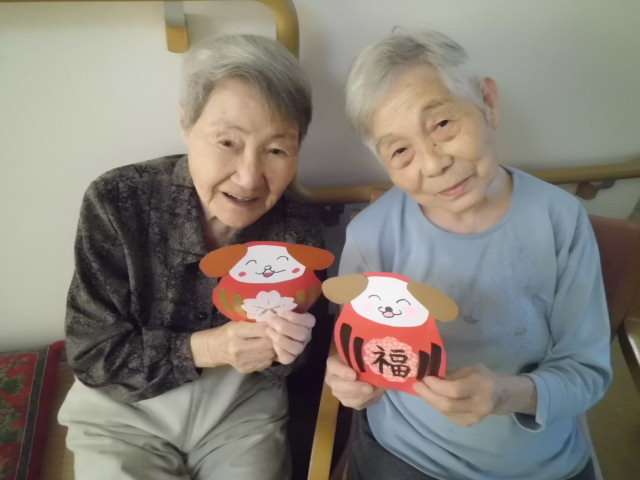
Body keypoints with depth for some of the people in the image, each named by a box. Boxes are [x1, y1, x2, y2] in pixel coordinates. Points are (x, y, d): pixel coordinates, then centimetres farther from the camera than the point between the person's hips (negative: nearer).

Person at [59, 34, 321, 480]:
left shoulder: (298, 227, -14)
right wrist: (203, 347, -27)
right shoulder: (117, 204, -21)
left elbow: (293, 364, -3)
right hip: (125, 410, -1)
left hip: (244, 407, 2)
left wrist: (287, 350, -26)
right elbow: (92, 353, -15)